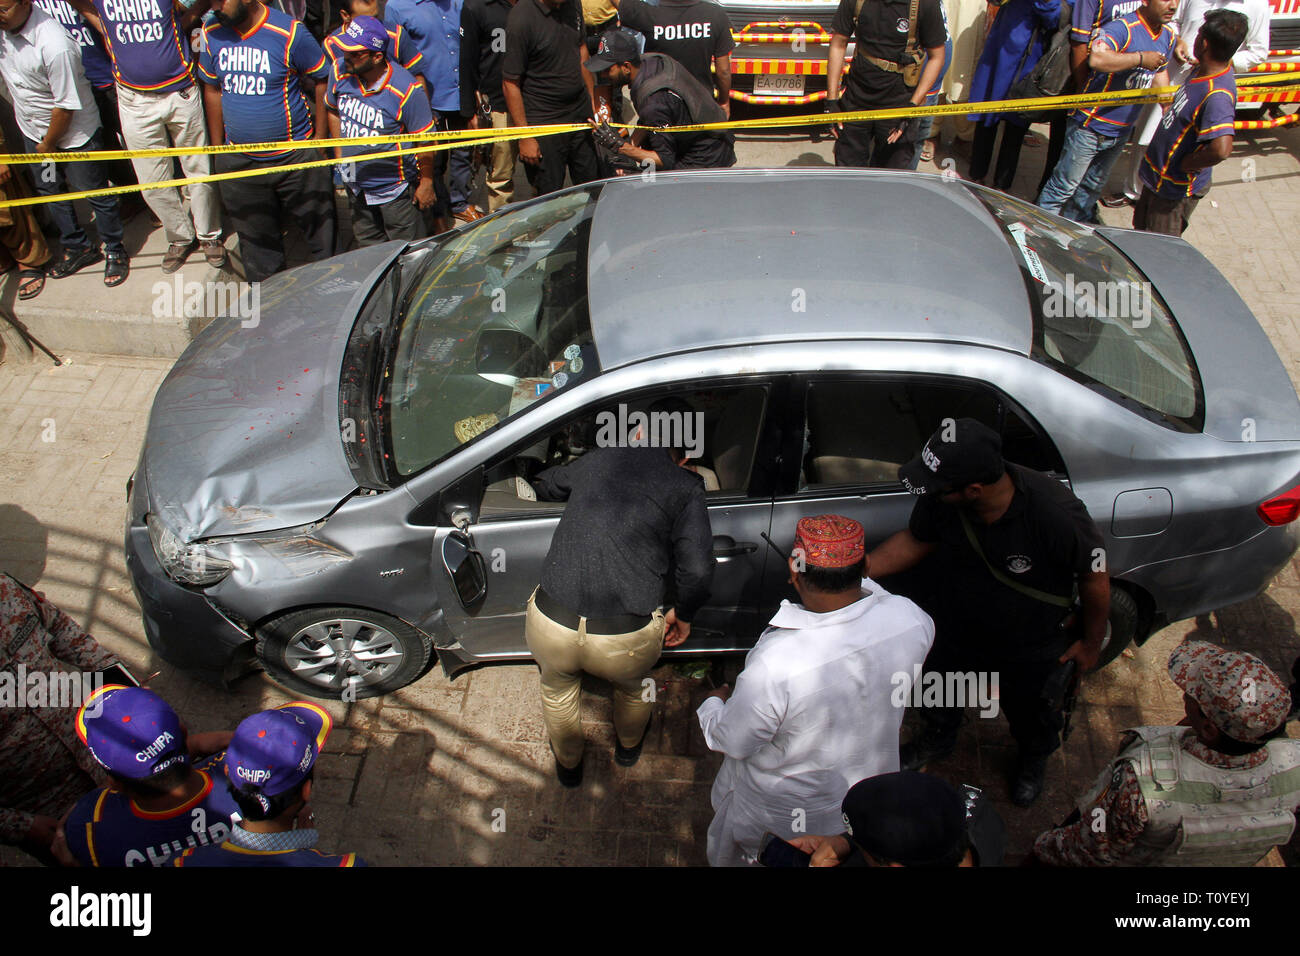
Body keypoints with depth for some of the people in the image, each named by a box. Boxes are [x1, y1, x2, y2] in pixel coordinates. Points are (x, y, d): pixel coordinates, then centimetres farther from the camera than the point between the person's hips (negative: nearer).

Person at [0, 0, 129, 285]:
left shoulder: (55, 46, -32)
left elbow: (66, 106, -24)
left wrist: (47, 145, -12)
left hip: (74, 133, -7)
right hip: (32, 130, 8)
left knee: (96, 194, 7)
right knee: (49, 192, 19)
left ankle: (115, 252, 27)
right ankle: (77, 249, 37)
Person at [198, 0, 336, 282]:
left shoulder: (289, 33, -14)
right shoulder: (212, 36, 0)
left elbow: (323, 79, -4)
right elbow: (212, 90, 13)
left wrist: (319, 137, -4)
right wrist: (218, 148, 14)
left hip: (296, 157, -4)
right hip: (238, 161, 4)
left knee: (318, 225, 7)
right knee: (255, 240, 13)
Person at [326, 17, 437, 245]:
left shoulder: (406, 90, -25)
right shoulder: (341, 74, -9)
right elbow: (333, 110, 11)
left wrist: (426, 183, -11)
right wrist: (339, 157, 10)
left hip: (394, 189, -6)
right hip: (356, 185, 6)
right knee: (369, 249, 21)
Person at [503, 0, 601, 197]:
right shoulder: (521, 18, -20)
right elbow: (510, 83, -16)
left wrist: (592, 101, 17)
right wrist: (525, 137, -16)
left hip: (581, 114, 6)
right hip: (544, 121, -6)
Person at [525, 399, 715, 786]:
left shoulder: (598, 458, 10)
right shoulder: (685, 487, 2)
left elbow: (543, 486, 29)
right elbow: (697, 570, -10)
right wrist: (683, 614, 10)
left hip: (550, 626, 2)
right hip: (626, 640, -1)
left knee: (557, 688, 36)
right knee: (633, 687, 36)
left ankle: (567, 764, 59)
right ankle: (629, 746, 63)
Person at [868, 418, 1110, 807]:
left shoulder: (1056, 513, -40)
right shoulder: (940, 501, -29)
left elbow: (1094, 575, -23)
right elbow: (915, 541, -8)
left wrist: (1091, 643, -10)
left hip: (1029, 648, -3)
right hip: (954, 630, 3)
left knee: (1030, 713, 28)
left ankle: (1034, 759, 64)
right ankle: (936, 739, 66)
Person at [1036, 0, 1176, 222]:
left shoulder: (1168, 36, 6)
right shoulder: (1122, 28, -23)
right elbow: (1096, 59, -44)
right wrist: (1140, 58, -35)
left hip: (1120, 130, 8)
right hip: (1090, 126, -8)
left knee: (1094, 186, 23)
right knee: (1064, 186, 3)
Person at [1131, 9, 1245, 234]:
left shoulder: (1217, 95, -33)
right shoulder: (1203, 71, -4)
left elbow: (1221, 149, -45)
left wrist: (1188, 164, -29)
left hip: (1175, 189, -9)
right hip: (1156, 176, 9)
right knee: (1141, 233, 27)